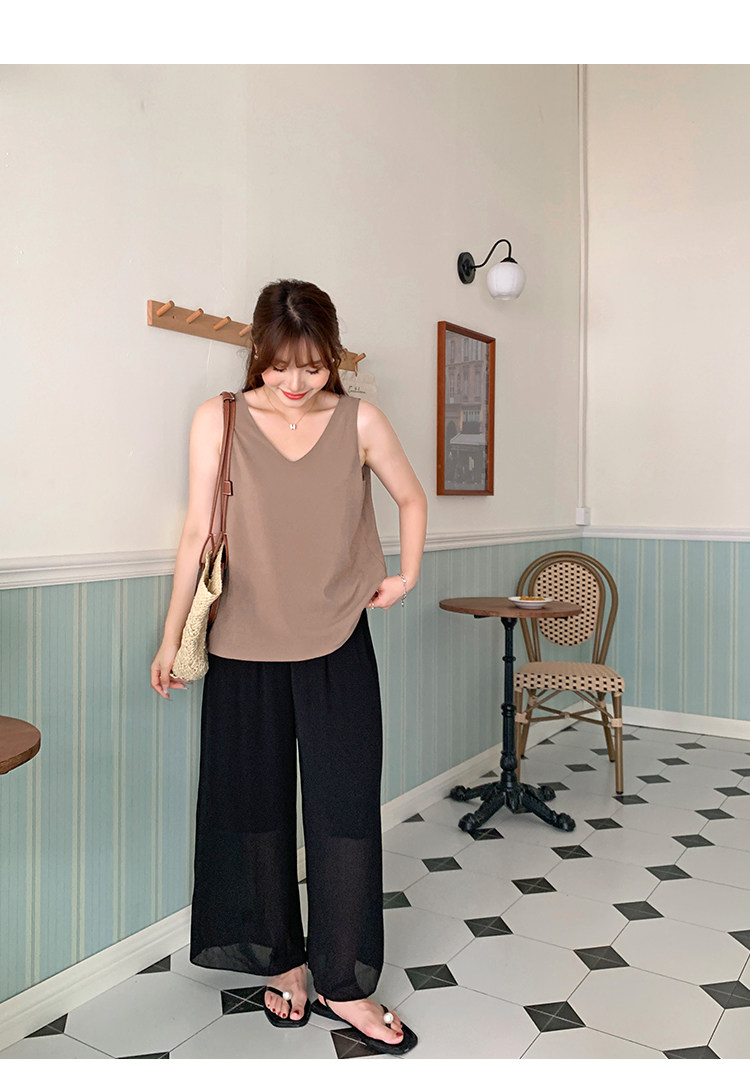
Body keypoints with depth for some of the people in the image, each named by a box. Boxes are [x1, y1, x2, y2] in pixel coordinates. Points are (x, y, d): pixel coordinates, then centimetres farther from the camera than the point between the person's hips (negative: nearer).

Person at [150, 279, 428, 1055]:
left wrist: (407, 577, 7)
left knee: (346, 808, 2)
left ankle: (343, 983, 20)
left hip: (338, 646, 0)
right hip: (245, 645, 0)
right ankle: (283, 961, 32)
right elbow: (197, 533, -4)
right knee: (257, 804, 11)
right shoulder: (220, 420, -5)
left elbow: (411, 499, 13)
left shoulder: (360, 422, -3)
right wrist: (170, 640, -1)